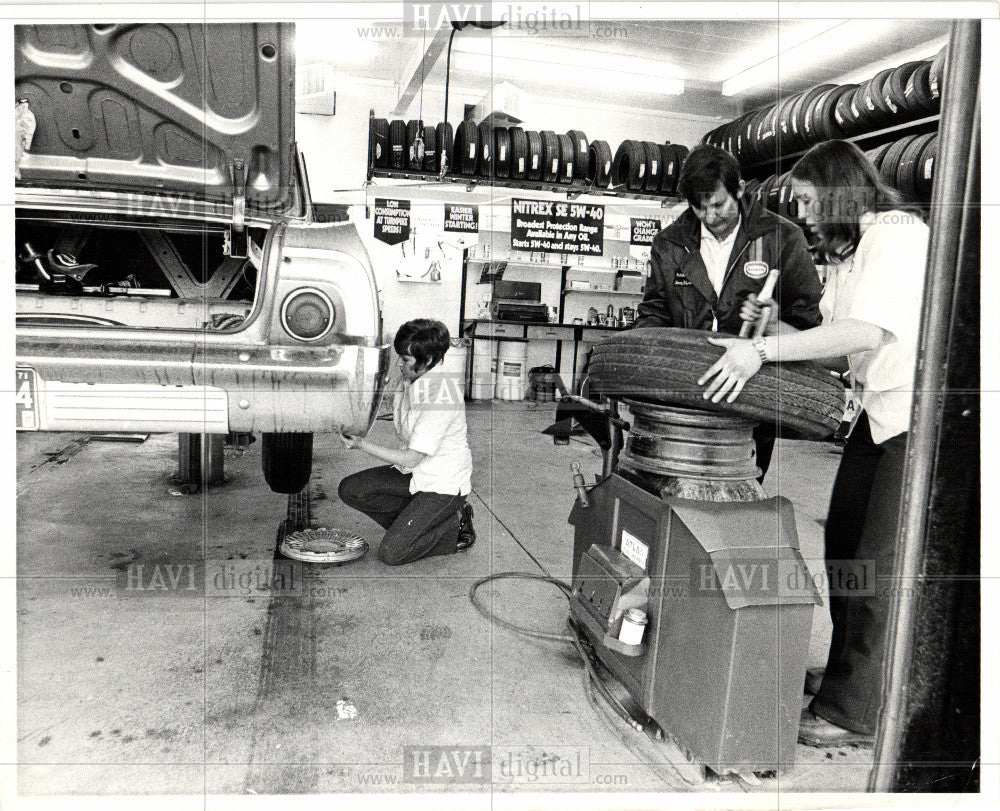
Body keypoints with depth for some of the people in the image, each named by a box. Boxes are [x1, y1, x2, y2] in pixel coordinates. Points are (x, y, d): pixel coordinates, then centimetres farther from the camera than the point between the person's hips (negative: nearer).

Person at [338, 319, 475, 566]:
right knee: (350, 489, -5)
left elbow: (411, 458, -22)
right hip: (413, 473, 9)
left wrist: (362, 444, -15)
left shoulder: (441, 396, -27)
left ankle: (455, 526, 6)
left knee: (392, 553, -15)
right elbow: (403, 432, 10)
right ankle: (413, 521, 6)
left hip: (444, 483, -9)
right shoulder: (411, 382, 1)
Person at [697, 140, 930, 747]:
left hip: (923, 415, -9)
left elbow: (868, 333, -28)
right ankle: (850, 677, 27)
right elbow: (841, 350, 14)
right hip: (881, 411, 9)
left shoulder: (898, 234, -13)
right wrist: (774, 327, 5)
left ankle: (855, 714, 7)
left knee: (878, 561, -6)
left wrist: (764, 350, -30)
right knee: (843, 543, 10)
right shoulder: (857, 248, 17)